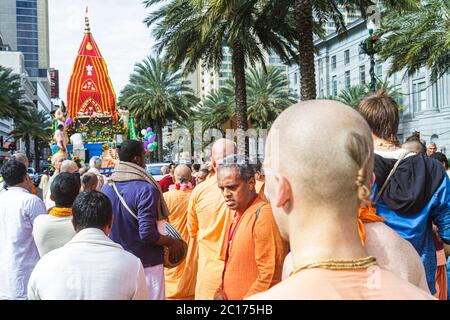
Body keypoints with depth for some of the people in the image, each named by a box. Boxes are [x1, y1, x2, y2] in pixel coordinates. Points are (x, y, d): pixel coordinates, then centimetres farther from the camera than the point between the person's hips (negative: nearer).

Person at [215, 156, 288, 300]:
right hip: (229, 295, 8)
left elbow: (269, 277, -23)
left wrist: (245, 298, -16)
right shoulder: (239, 213, 7)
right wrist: (220, 292, 3)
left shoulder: (263, 215, -21)